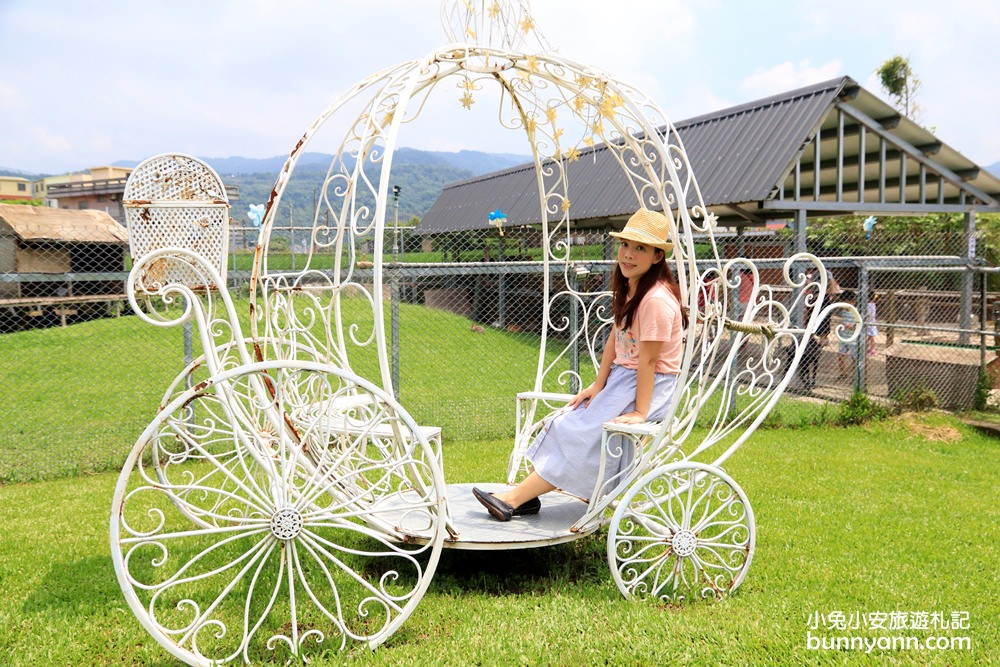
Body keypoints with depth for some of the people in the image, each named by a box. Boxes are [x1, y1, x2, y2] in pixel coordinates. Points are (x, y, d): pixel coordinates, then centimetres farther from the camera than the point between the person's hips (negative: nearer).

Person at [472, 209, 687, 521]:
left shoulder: (657, 300, -24)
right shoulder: (628, 287, 5)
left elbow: (647, 360, -24)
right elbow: (614, 339, 5)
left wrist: (640, 413, -21)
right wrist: (597, 385, -1)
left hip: (651, 386, -9)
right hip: (621, 376, 9)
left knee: (581, 434, -14)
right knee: (564, 423, 0)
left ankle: (513, 499, -9)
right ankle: (527, 494, -3)